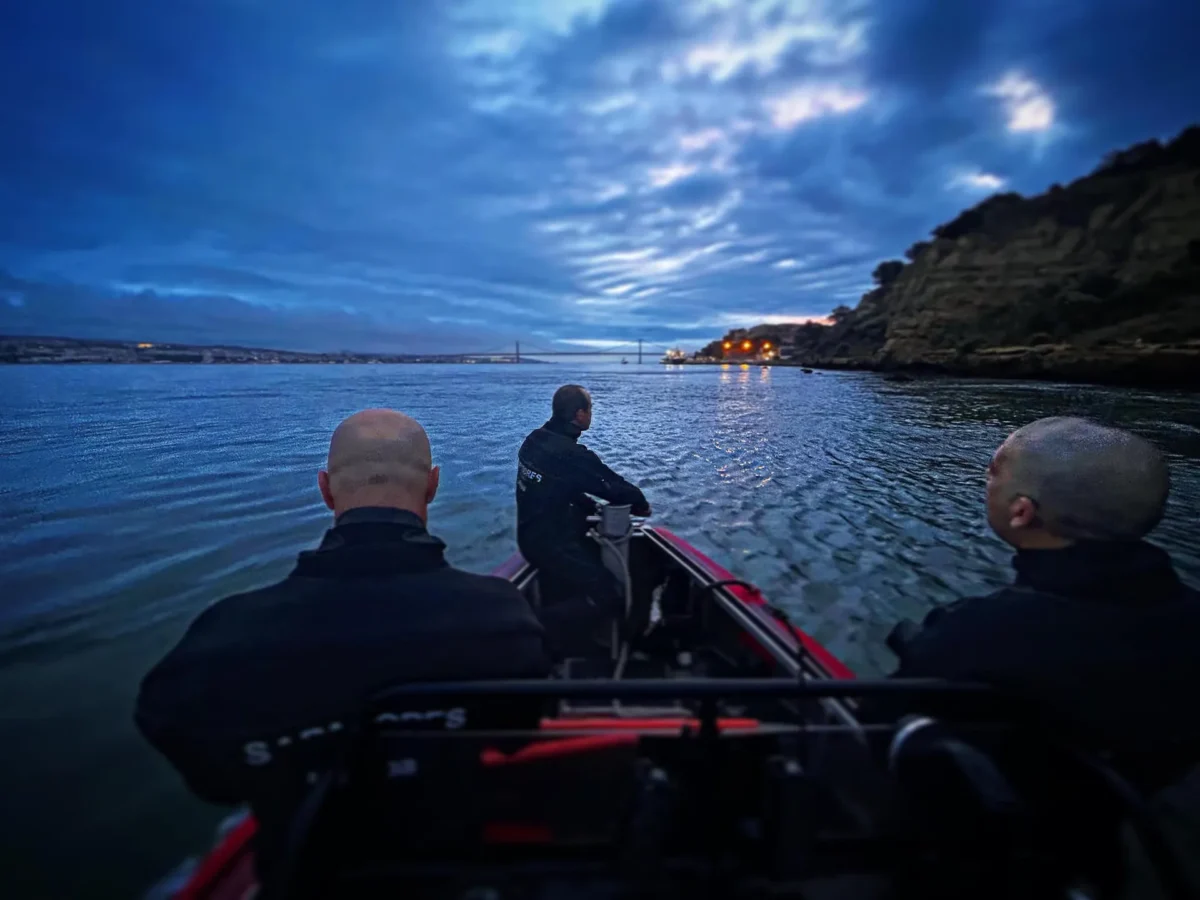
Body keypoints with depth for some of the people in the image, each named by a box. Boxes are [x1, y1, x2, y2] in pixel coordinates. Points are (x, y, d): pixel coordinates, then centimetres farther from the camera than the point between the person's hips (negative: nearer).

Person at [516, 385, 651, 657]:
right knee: (611, 597, -9)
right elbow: (618, 488, -16)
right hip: (554, 544, -9)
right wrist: (642, 506, 3)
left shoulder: (535, 440, 0)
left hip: (532, 535, 9)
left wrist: (593, 506, 12)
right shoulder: (572, 455, -26)